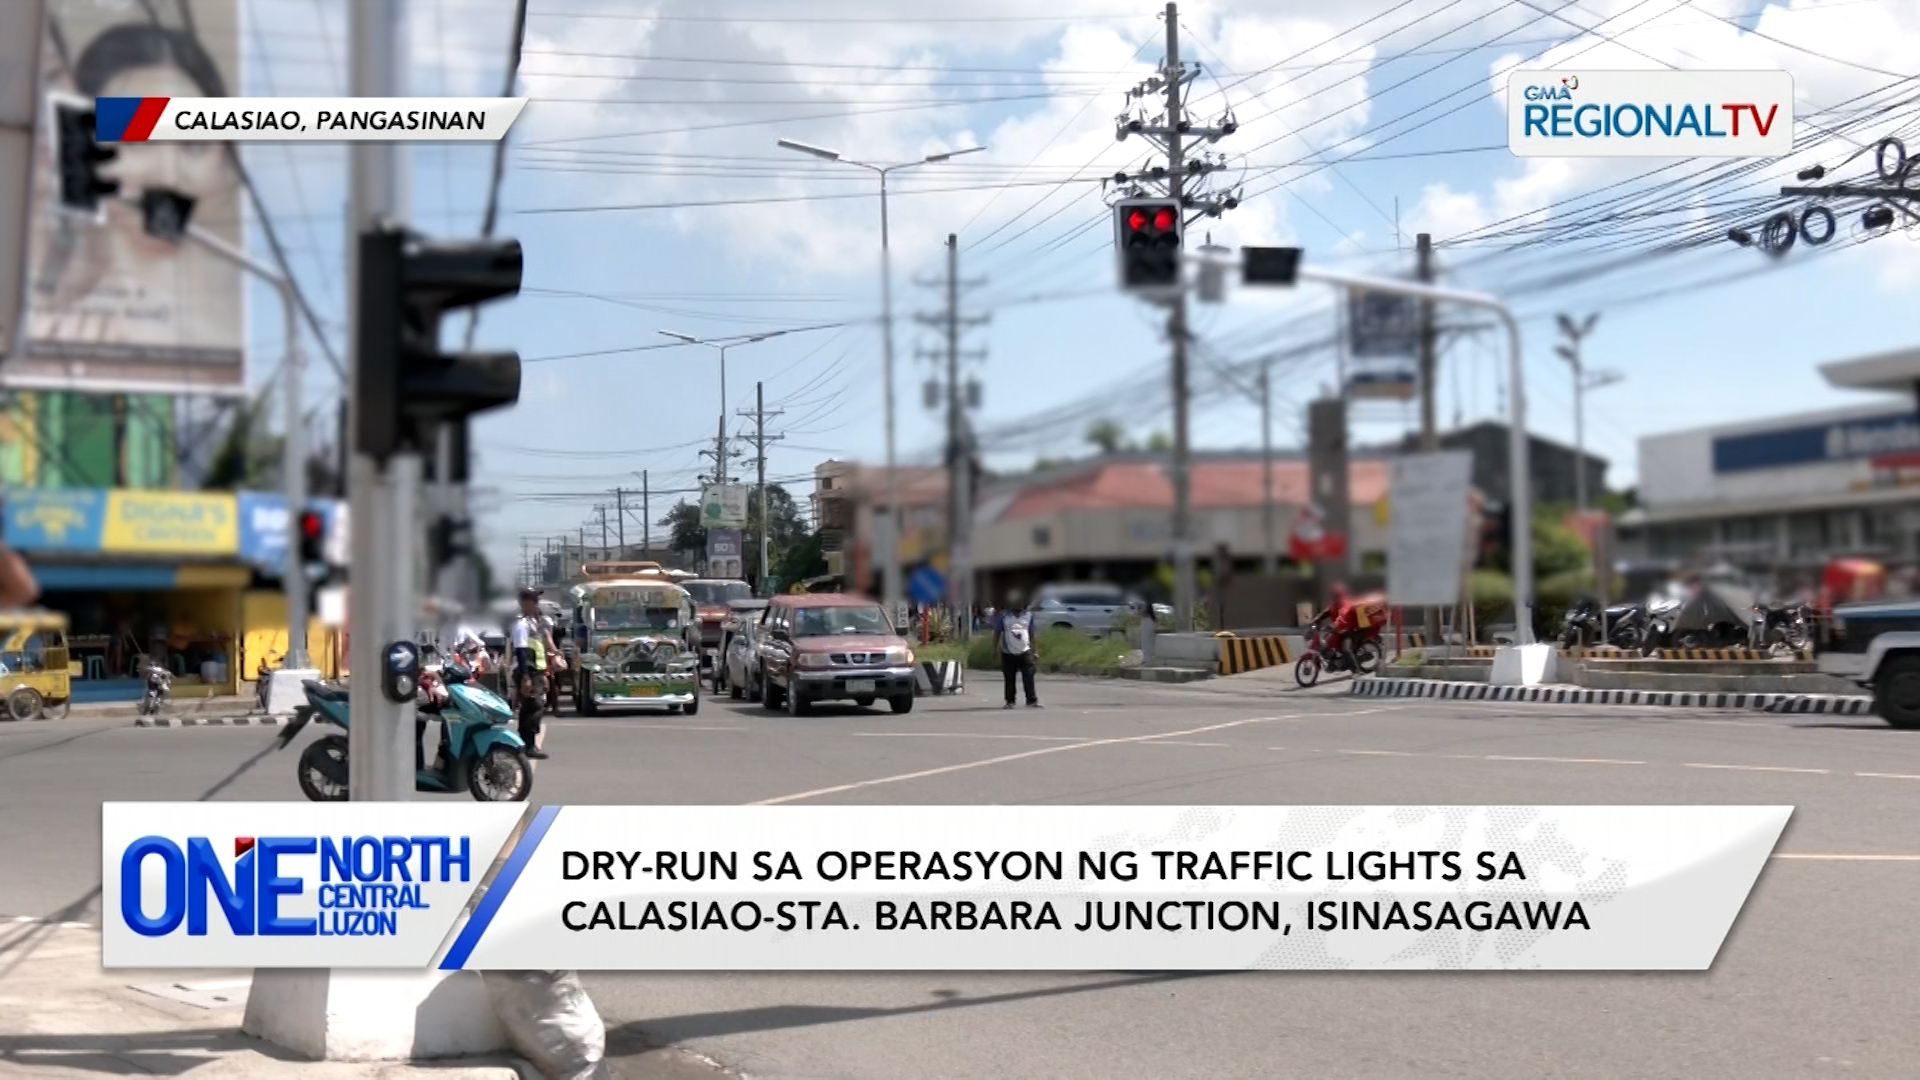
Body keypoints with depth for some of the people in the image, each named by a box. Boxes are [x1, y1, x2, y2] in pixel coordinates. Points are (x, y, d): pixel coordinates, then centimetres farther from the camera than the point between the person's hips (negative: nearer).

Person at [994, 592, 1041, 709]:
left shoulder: (1028, 615, 6)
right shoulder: (1003, 616, 0)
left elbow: (1032, 634, 11)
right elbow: (997, 634, 3)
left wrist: (1034, 652, 8)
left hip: (1025, 652, 1)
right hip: (1008, 654, -1)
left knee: (1028, 678, -8)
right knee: (1009, 679, 5)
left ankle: (1031, 701, -6)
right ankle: (1010, 701, 16)